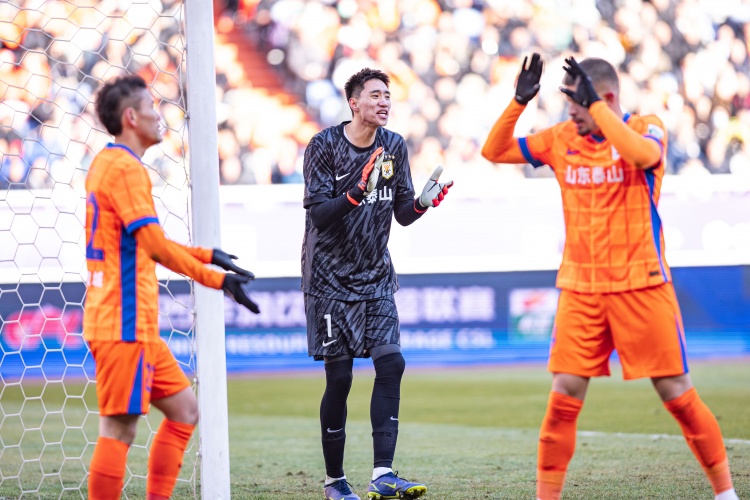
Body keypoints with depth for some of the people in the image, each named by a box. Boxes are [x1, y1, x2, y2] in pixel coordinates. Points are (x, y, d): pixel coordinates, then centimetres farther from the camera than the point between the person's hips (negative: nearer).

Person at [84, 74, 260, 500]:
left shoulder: (110, 164, 18)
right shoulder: (124, 168, -14)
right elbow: (156, 246, -20)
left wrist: (208, 255, 22)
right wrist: (218, 280, -17)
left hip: (136, 325, 10)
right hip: (125, 324, -10)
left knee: (184, 409, 13)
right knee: (119, 429, -9)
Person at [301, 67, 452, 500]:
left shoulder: (394, 146, 5)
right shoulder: (324, 146, -8)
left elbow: (403, 214, 9)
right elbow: (318, 213, -15)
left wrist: (423, 202, -13)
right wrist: (357, 193, -31)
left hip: (376, 277, 4)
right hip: (330, 278, -4)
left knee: (391, 362, -12)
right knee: (339, 377, -3)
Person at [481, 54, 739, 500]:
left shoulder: (646, 128, -5)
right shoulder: (561, 139, 6)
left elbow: (643, 153, -29)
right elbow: (494, 152, 6)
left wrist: (594, 105, -27)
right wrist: (519, 102, -8)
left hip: (641, 285, -3)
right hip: (580, 289, 3)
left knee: (676, 392, 0)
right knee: (564, 395, -5)